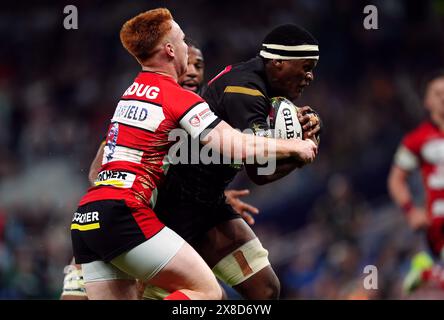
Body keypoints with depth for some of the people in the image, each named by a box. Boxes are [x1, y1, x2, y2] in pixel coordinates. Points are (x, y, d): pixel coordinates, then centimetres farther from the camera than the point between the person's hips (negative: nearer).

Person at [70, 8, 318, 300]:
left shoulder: (133, 92, 21)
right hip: (122, 213, -8)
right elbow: (239, 148, -10)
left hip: (86, 218, 8)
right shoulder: (178, 97, -5)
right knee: (208, 291, -5)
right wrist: (294, 147, 6)